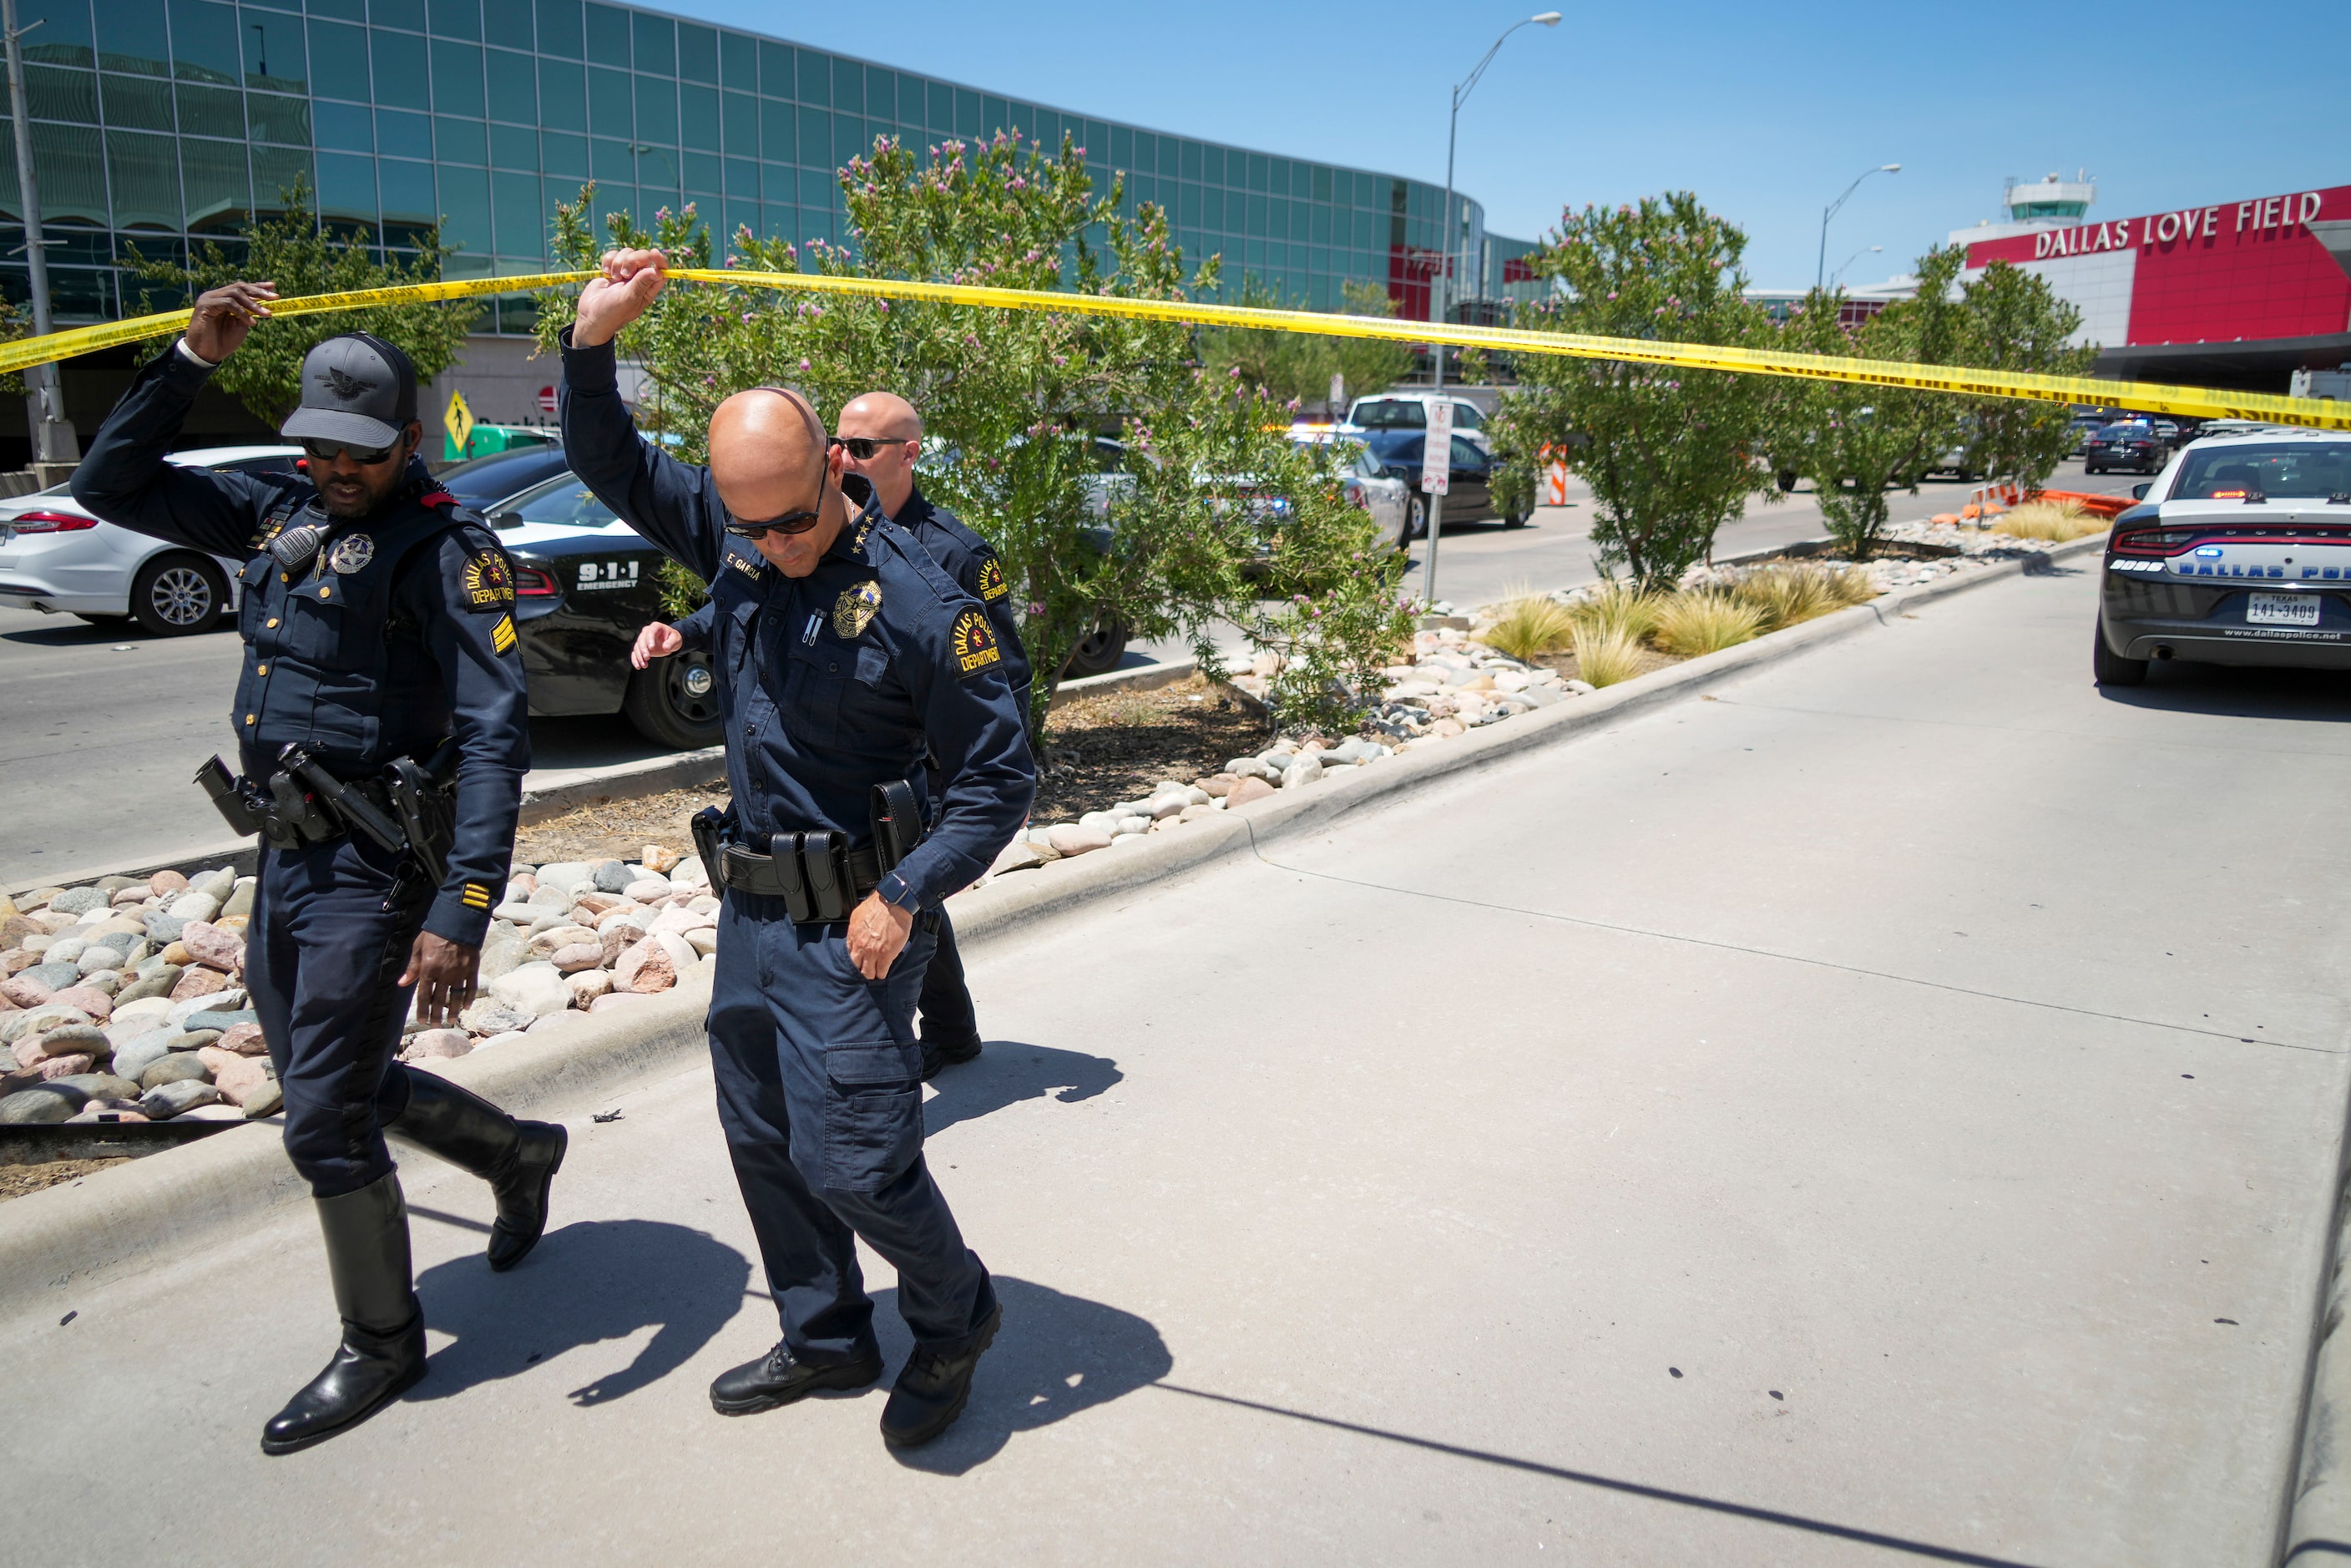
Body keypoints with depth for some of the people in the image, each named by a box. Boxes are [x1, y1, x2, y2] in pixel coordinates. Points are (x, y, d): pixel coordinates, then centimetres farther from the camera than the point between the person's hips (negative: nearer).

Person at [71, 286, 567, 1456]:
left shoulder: (442, 548, -15)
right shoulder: (280, 513, 9)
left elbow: (493, 736, -23)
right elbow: (112, 485, 13)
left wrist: (461, 913, -31)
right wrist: (190, 360, 0)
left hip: (372, 871, -8)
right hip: (286, 861, 8)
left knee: (325, 1120, 0)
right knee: (329, 1085, 18)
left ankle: (380, 1343, 21)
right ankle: (520, 1154, 40)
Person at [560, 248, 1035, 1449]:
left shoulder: (916, 602, -18)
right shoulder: (726, 537, 1)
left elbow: (998, 780, -15)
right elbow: (612, 466, 11)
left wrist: (904, 899, -20)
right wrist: (592, 343, -7)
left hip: (849, 927, -7)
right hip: (748, 908, 7)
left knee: (854, 1161, -4)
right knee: (762, 1142, 17)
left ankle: (955, 1318, 25)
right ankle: (825, 1339, 38)